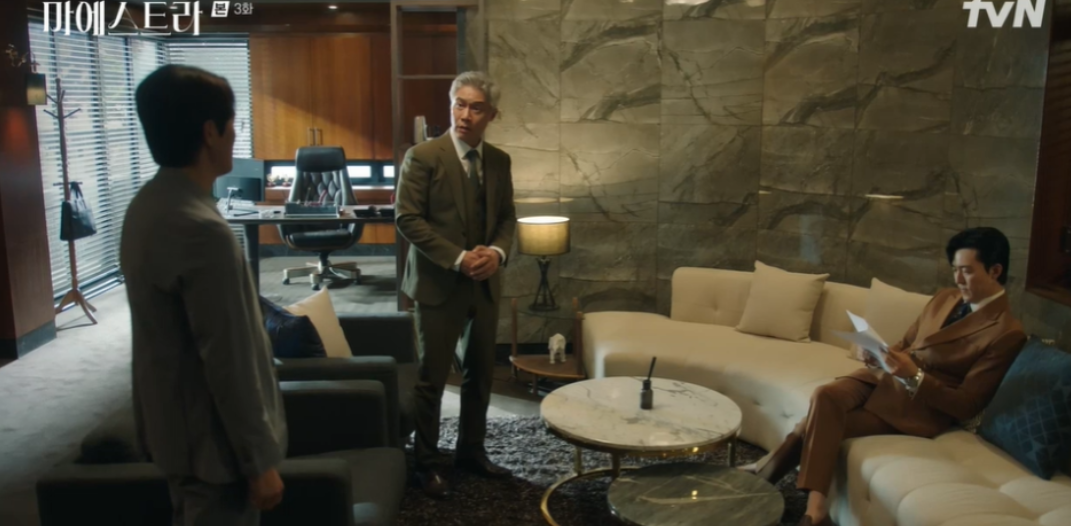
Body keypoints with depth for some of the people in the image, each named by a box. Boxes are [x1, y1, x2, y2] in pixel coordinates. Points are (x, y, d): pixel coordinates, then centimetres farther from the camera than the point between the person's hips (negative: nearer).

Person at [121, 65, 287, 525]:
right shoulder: (202, 229, -27)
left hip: (173, 426, 9)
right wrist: (258, 462, -16)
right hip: (211, 441, -9)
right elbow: (228, 364, -25)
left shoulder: (148, 204, 3)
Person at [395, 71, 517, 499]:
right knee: (432, 377, 2)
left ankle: (471, 450, 30)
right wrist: (458, 258, -20)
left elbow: (507, 216, 12)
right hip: (439, 283, -5)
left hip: (485, 283, 6)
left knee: (481, 372, 13)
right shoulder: (422, 156, -10)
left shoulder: (499, 161, 7)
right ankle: (426, 462, 17)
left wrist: (497, 251, -10)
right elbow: (407, 218, -14)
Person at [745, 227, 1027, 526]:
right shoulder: (944, 299, 13)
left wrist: (914, 377, -24)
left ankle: (767, 474, -11)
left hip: (921, 406, -6)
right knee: (825, 396, -26)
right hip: (887, 377, 6)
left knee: (819, 425, -23)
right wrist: (883, 357, -3)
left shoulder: (1007, 333, -8)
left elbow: (966, 406, -11)